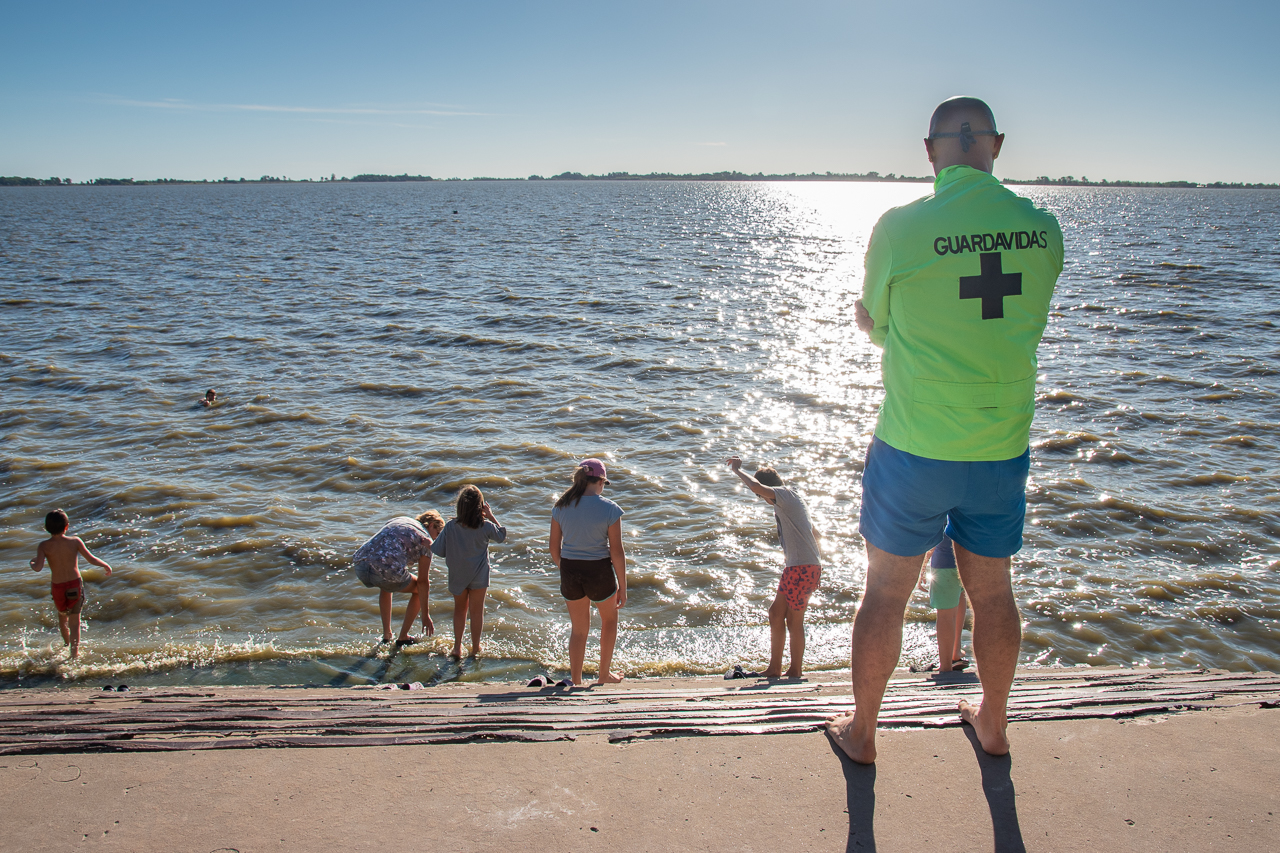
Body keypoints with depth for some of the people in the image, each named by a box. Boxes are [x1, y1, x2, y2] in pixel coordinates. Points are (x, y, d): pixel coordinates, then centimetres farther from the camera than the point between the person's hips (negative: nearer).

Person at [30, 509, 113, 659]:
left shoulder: (44, 546, -11)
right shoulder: (75, 541, -11)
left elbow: (38, 567, -23)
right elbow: (92, 559, -10)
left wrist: (32, 563, 1)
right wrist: (106, 565, 7)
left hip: (57, 587, 1)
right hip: (75, 585, -1)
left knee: (62, 616, 27)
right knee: (74, 621, 8)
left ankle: (67, 645, 45)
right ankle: (74, 653, 5)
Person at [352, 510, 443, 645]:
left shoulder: (400, 519, 28)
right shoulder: (426, 540, 11)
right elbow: (423, 581, 9)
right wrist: (425, 615, 14)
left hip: (359, 565, 6)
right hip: (386, 571, -6)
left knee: (386, 586, 40)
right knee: (419, 589, 22)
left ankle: (386, 636, 37)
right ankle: (403, 638, 24)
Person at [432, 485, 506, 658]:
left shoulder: (451, 527, -19)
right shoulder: (486, 527, -19)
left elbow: (438, 551, -13)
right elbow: (502, 536, 2)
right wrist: (491, 516, -1)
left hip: (457, 577, 1)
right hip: (479, 577, -1)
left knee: (460, 608, 22)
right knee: (476, 611, 15)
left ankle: (457, 646, 25)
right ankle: (475, 648, 26)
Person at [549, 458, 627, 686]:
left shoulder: (561, 506, -3)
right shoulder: (609, 508, -14)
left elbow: (554, 547, 4)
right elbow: (617, 551, -12)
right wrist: (622, 587, -3)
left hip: (570, 571, 3)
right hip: (599, 572, -3)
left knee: (578, 629, 20)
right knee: (609, 619, 25)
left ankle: (576, 681, 28)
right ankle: (604, 674, 34)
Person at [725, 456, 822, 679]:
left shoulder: (784, 494, -7)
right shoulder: (789, 504, 22)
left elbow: (756, 486, -26)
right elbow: (815, 533, 28)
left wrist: (737, 470, -11)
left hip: (801, 569, -10)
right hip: (802, 568, 10)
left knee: (794, 620, -2)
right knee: (776, 613, 12)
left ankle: (795, 671, 7)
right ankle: (774, 668, 17)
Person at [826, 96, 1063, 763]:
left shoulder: (900, 228, -14)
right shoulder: (1042, 229, -3)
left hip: (914, 451, -3)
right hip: (1003, 450, 4)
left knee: (886, 592, 12)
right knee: (993, 592, 20)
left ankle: (861, 731, 27)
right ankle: (992, 724, 39)